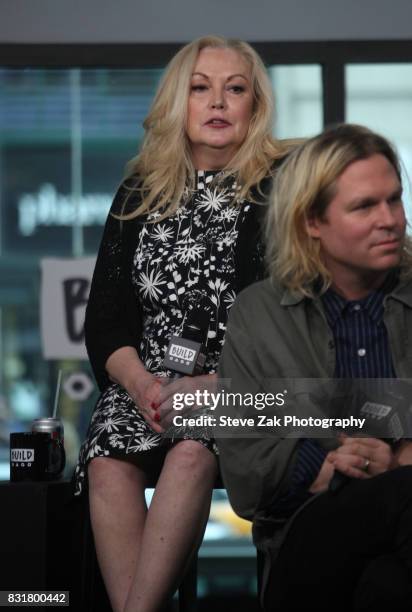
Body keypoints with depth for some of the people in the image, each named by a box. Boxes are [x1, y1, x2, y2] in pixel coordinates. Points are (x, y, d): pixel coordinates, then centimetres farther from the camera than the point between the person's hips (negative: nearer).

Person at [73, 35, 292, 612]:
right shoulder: (140, 193, 16)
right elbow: (105, 315, 12)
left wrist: (215, 383, -18)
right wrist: (140, 383, -9)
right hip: (149, 382, 3)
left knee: (191, 450, -34)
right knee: (109, 461, -28)